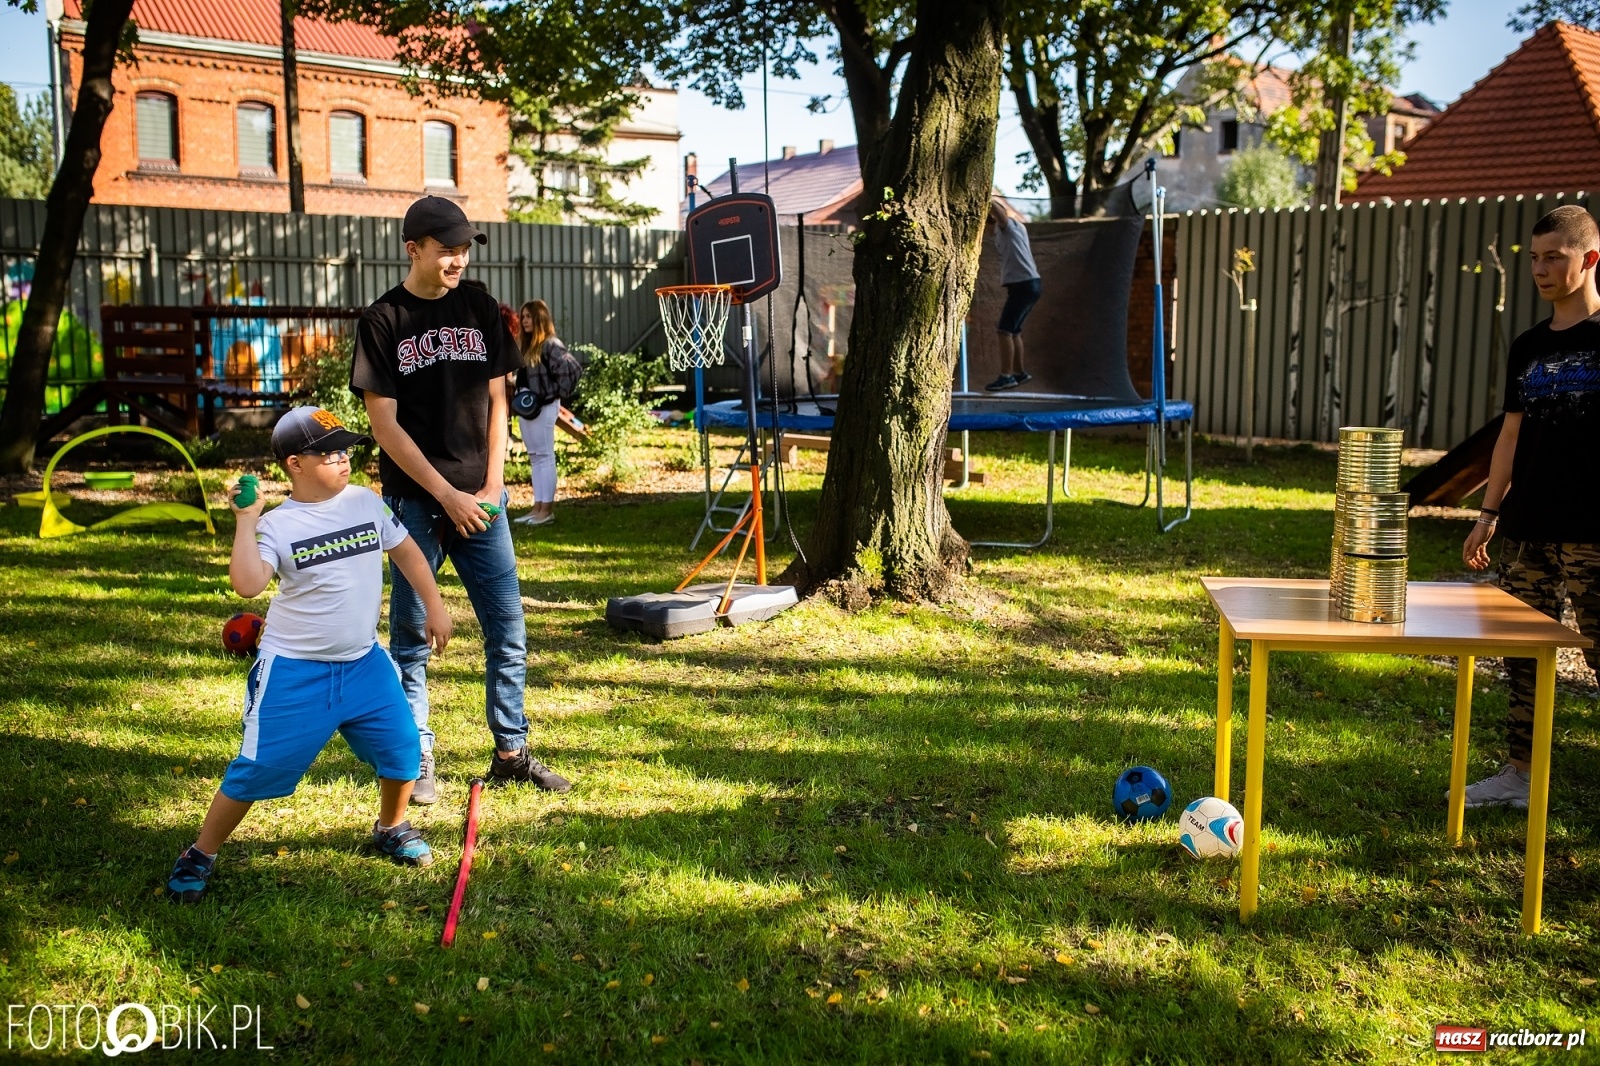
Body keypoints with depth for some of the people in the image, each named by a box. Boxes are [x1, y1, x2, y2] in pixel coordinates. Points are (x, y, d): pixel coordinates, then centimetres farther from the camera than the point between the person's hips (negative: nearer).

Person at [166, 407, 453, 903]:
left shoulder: (366, 502, 0)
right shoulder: (277, 524, -12)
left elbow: (405, 550, 14)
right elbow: (247, 584, -26)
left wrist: (433, 605, 11)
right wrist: (246, 519, -26)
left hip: (364, 662, 4)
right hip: (294, 671, -4)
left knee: (403, 748, 3)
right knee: (260, 767, -2)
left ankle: (391, 828, 31)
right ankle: (200, 855, 18)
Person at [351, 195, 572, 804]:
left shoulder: (480, 309, 8)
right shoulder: (382, 321, -4)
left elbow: (496, 402, 9)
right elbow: (385, 424, -7)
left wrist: (491, 488, -1)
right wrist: (446, 496, -12)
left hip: (480, 500, 4)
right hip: (414, 502, -3)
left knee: (509, 634, 5)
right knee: (412, 636, 5)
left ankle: (511, 754, 18)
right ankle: (417, 761, 17)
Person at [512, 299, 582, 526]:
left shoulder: (550, 345, -12)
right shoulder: (528, 345, 15)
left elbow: (573, 369, -20)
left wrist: (559, 394, -14)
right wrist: (514, 384, 3)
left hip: (544, 407, -9)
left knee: (544, 456, -4)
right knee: (534, 457, 10)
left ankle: (547, 509, 0)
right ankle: (538, 507, 15)